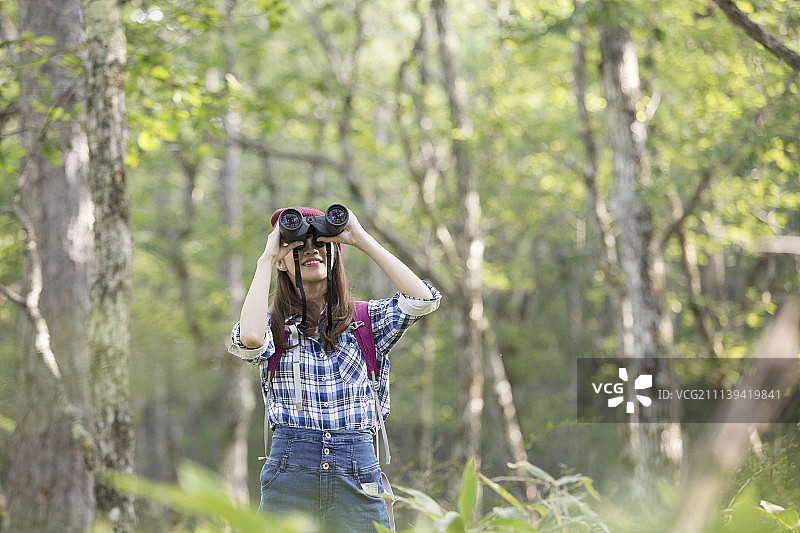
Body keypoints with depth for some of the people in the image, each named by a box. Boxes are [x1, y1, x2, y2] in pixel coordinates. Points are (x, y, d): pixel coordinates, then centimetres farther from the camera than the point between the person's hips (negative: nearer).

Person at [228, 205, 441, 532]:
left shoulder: (366, 320, 11)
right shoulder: (274, 324, 8)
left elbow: (422, 299, -7)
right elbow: (250, 340, -16)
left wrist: (361, 240, -1)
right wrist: (266, 258, -6)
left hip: (357, 472, 1)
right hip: (290, 471, -1)